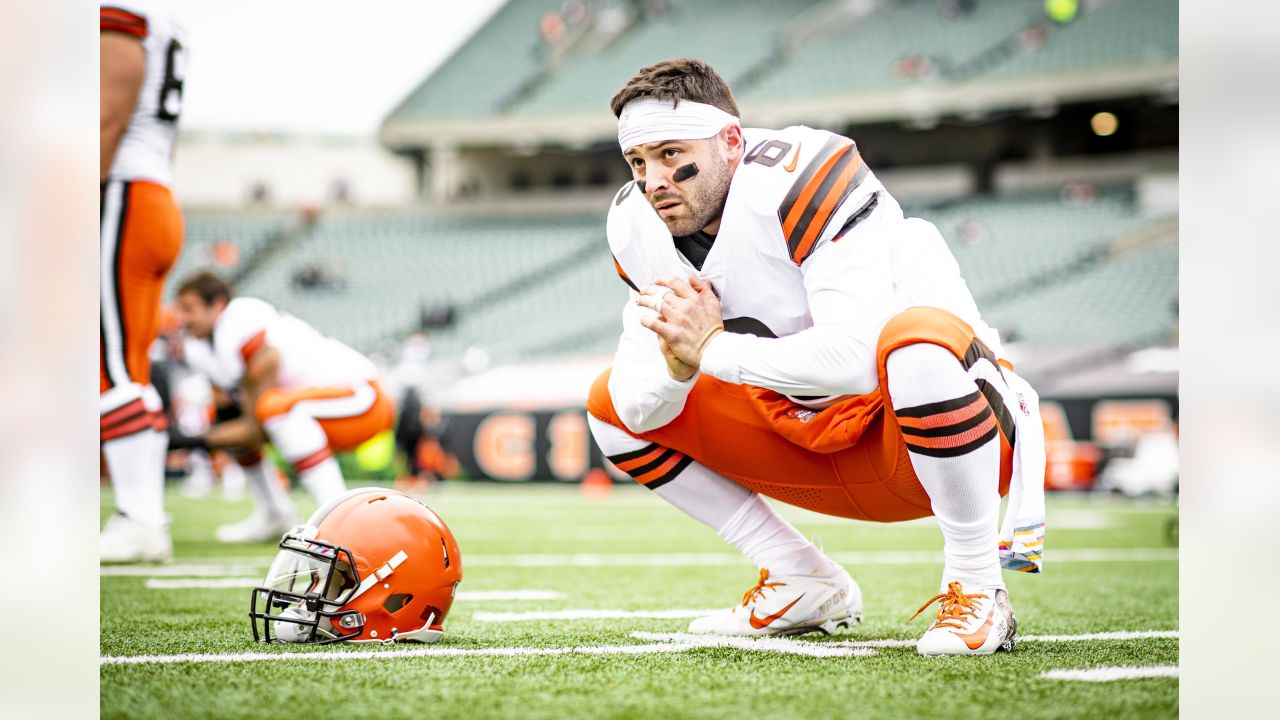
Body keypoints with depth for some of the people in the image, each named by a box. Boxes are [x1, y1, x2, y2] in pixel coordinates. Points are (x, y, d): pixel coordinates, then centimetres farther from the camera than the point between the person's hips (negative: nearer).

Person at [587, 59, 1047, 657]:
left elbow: (860, 357, -37)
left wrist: (713, 347, -29)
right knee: (613, 406, 4)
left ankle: (976, 588, -22)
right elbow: (641, 410, -5)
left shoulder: (801, 178, -26)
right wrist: (679, 358, -28)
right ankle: (805, 585, 7)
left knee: (917, 339, -41)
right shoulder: (644, 229, -3)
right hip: (816, 437, 8)